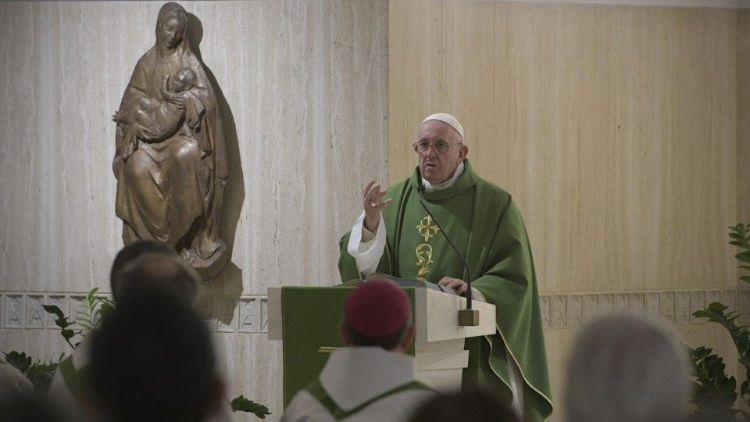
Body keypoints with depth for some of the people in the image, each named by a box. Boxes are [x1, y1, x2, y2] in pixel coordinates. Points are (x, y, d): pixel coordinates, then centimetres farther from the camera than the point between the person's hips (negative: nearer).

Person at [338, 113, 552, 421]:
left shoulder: (495, 204, -1)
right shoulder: (394, 200, 8)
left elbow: (514, 279, -5)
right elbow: (363, 268, 0)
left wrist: (475, 292, -22)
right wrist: (370, 223, -17)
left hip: (471, 351, -2)